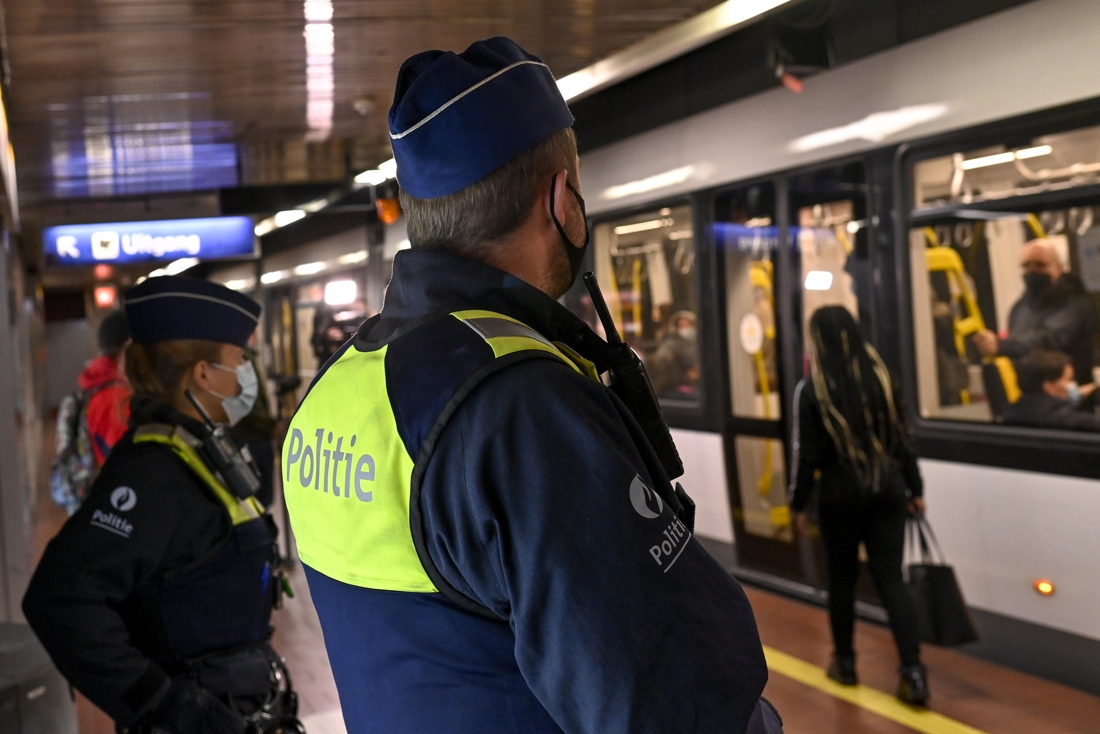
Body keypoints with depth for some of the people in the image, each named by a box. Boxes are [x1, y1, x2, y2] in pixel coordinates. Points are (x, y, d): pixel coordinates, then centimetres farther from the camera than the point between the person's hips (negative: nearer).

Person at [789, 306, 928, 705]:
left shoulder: (811, 388, -8)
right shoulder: (880, 376, 3)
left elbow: (805, 452, -8)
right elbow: (901, 437, 6)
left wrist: (799, 504, 1)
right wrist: (914, 489, 14)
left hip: (840, 494, -3)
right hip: (887, 489, 3)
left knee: (842, 579, 13)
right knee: (891, 578, 3)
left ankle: (845, 662, 24)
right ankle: (913, 672, -6)